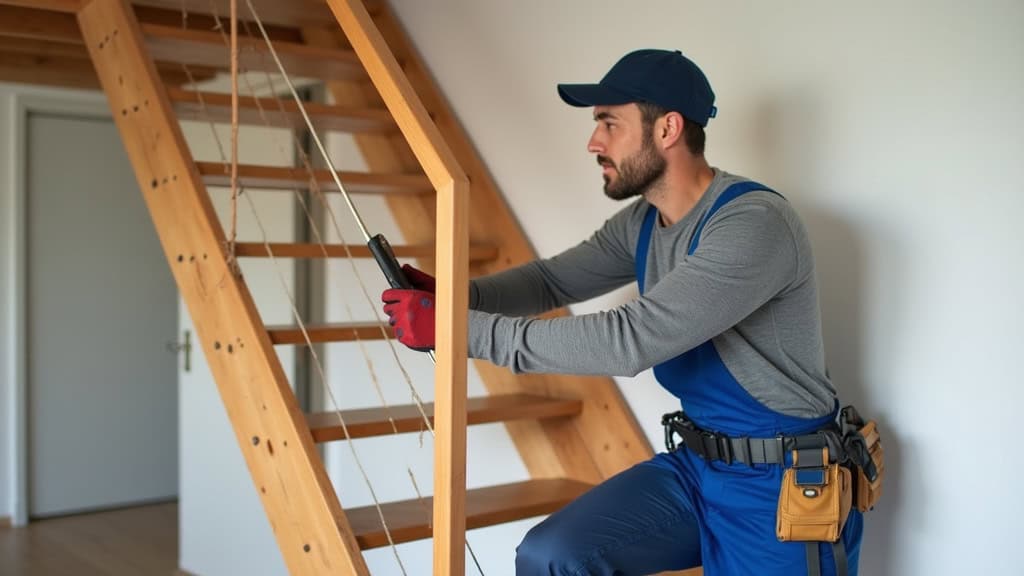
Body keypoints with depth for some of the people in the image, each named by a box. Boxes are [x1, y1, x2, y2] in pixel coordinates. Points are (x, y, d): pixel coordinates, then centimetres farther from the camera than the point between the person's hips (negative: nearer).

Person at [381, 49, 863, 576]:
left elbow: (630, 340, -31)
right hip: (697, 464, 7)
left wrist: (460, 328, -29)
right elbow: (553, 280, 11)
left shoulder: (755, 223, -24)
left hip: (783, 483, -7)